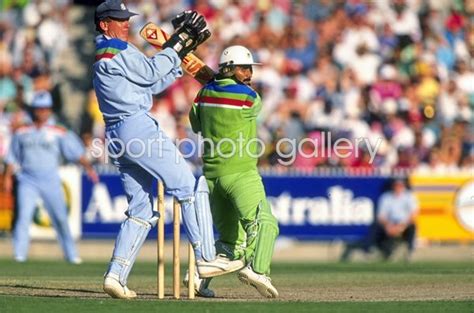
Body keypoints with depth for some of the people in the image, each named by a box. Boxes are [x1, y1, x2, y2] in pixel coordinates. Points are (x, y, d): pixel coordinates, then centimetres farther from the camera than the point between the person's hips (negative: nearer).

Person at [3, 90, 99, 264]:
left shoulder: (59, 133, 2)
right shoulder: (22, 132, 8)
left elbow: (76, 152, -5)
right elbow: (12, 156, 13)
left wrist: (88, 167, -18)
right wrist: (8, 176, 6)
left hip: (50, 182, 0)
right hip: (28, 181, 0)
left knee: (60, 217, 0)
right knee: (24, 215, -13)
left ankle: (71, 254, 12)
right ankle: (19, 254, -12)